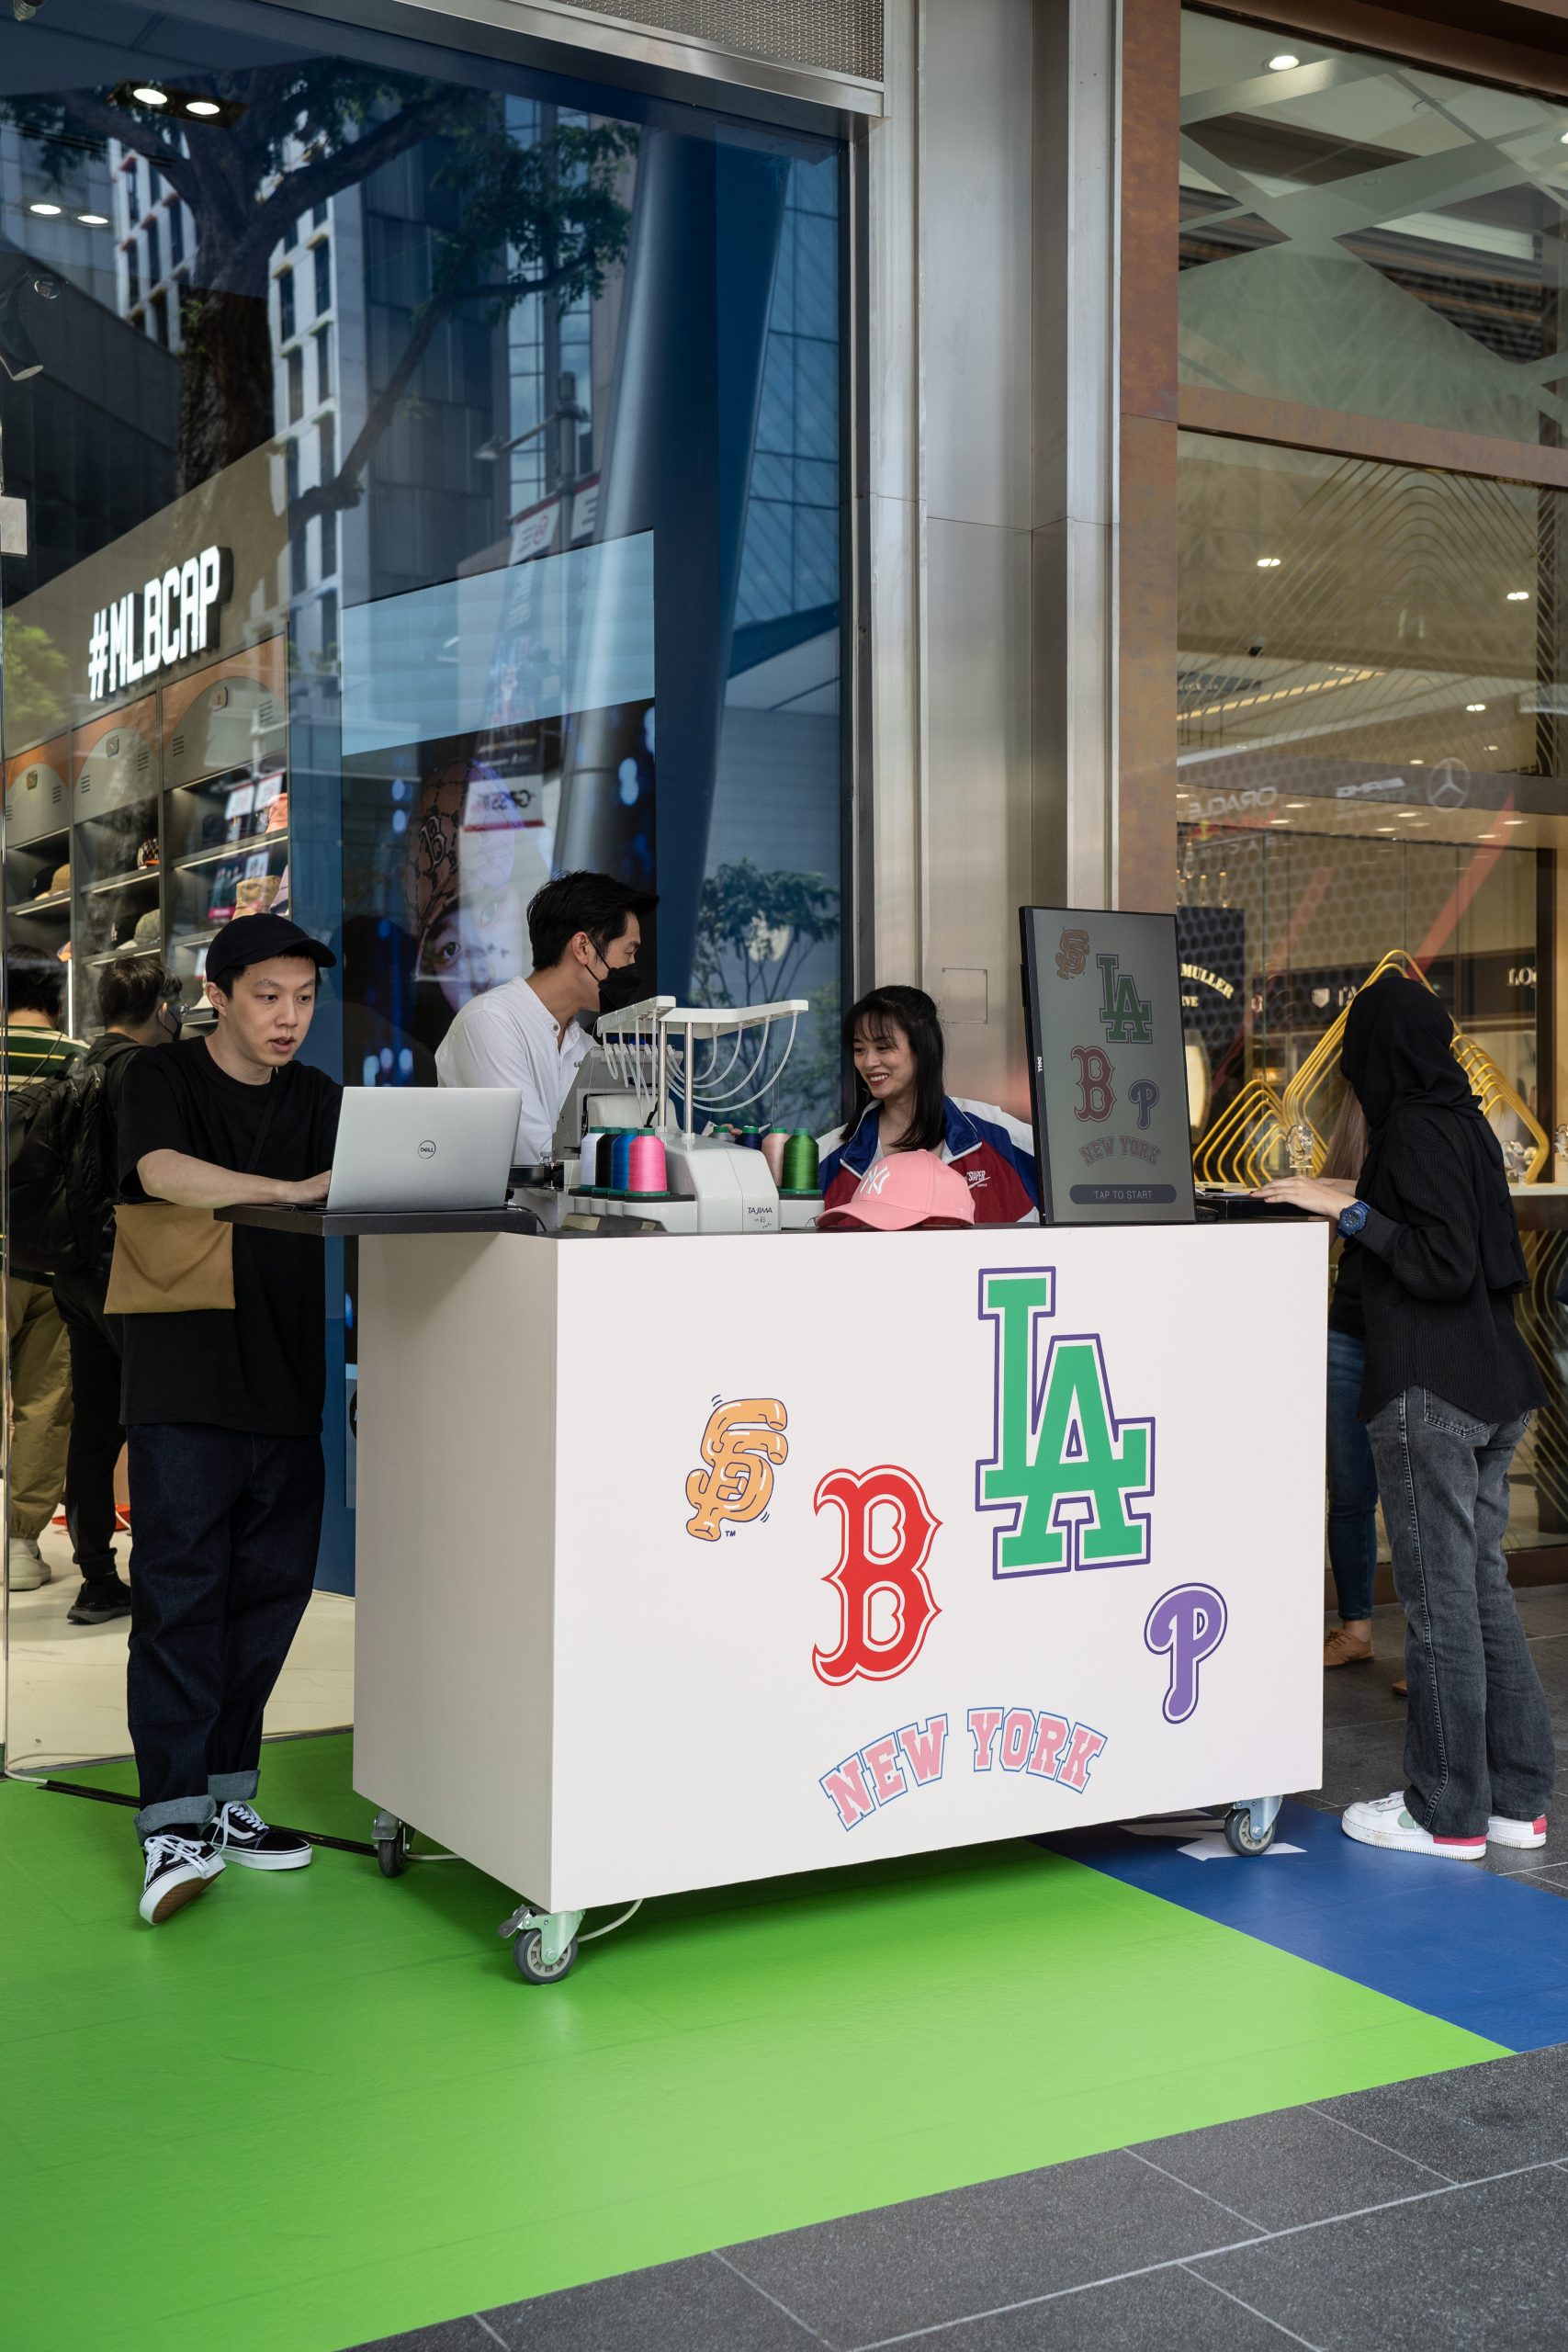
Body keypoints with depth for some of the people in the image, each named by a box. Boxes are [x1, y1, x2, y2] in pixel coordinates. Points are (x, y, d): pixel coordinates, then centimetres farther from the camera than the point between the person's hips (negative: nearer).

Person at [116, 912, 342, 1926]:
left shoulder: (319, 1099, 14)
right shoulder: (162, 1079, 0)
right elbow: (163, 1171, -20)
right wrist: (291, 1191, -32)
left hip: (288, 1386, 5)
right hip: (185, 1383, -5)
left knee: (271, 1593, 8)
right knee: (180, 1594, -8)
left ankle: (226, 1798, 19)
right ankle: (175, 1825, -8)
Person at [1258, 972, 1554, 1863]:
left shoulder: (1418, 1129, -13)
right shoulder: (1466, 1121, 14)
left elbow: (1445, 1268, -19)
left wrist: (1352, 1211, -15)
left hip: (1430, 1394, -9)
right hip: (1493, 1386, 9)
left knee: (1440, 1598, -3)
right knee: (1484, 1586, 13)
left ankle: (1448, 1814, 5)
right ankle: (1517, 1796, 19)